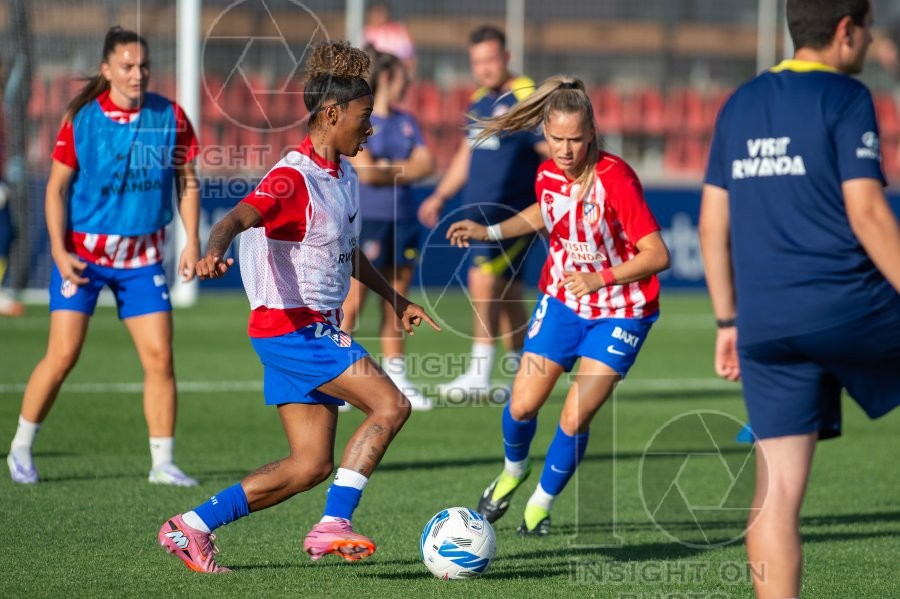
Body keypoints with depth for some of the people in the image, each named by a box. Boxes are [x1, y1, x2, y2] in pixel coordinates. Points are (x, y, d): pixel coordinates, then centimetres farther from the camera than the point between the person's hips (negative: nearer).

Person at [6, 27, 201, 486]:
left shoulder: (170, 117, -1)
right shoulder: (82, 118, -8)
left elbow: (187, 180, 9)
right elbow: (56, 187, -3)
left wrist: (192, 241, 2)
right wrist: (59, 249, -11)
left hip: (142, 258, 2)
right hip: (82, 253, -2)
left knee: (159, 357, -3)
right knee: (62, 356, -6)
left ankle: (163, 463, 5)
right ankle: (21, 448, 11)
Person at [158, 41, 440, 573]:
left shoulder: (344, 175, 13)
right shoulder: (293, 178, -16)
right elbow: (239, 217, -34)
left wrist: (397, 300, 32)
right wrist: (215, 252, -55)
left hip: (319, 329, 9)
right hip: (290, 326, -9)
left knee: (312, 465, 6)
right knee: (391, 406, -17)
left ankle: (192, 527, 11)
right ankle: (333, 525, -15)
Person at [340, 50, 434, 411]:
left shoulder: (406, 122, 13)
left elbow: (426, 165, 4)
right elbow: (366, 171, -16)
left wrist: (389, 169, -11)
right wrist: (406, 167, -3)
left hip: (402, 221, 6)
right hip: (365, 220, -6)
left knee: (395, 305, 10)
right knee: (351, 305, -6)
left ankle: (396, 378, 15)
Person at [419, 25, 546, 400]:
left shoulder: (526, 99, -11)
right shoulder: (478, 102, 13)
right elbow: (467, 155, 25)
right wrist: (440, 197, 24)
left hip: (514, 212, -8)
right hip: (482, 213, 8)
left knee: (483, 277, -18)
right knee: (505, 293, 11)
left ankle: (479, 374, -15)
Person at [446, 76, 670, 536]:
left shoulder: (615, 179, -26)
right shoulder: (547, 176, -7)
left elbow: (657, 255, -28)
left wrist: (600, 278, -39)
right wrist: (489, 232, 8)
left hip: (620, 312, -5)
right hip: (562, 300, 5)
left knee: (573, 419, -10)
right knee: (522, 406, -1)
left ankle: (542, 502, 16)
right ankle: (513, 470, 33)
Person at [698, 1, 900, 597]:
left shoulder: (740, 105, 15)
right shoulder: (846, 98, -5)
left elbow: (713, 223, 16)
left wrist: (728, 322, 22)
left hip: (765, 325, 6)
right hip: (849, 309, -6)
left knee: (778, 487, 4)